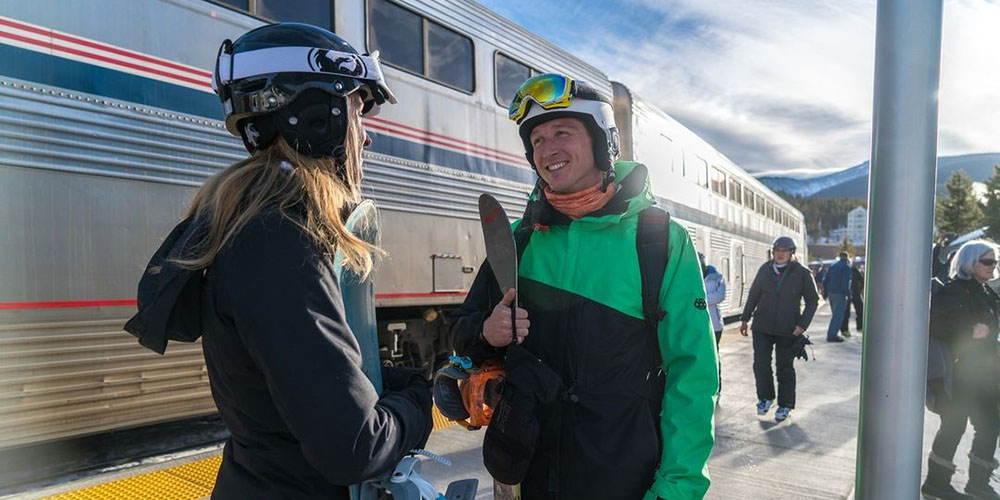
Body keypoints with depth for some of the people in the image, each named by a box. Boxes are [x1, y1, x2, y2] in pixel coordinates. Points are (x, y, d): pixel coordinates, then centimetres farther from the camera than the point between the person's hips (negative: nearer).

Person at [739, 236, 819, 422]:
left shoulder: (802, 273, -6)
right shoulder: (765, 269, 1)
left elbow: (812, 300, -1)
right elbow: (753, 294, 8)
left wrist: (802, 324, -11)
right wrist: (745, 318, 7)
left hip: (788, 330, -2)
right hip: (762, 327, 2)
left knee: (785, 368, 8)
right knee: (761, 364, -1)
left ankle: (785, 405, 22)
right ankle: (765, 397, 21)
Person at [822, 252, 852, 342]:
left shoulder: (832, 267, 15)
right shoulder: (846, 267, -7)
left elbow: (825, 280, 15)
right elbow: (845, 282, -17)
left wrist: (825, 293, 19)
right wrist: (848, 294, -13)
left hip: (831, 293, 8)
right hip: (840, 294, -7)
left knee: (835, 314, 18)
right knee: (838, 315, -6)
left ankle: (832, 334, 20)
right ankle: (832, 335, -9)